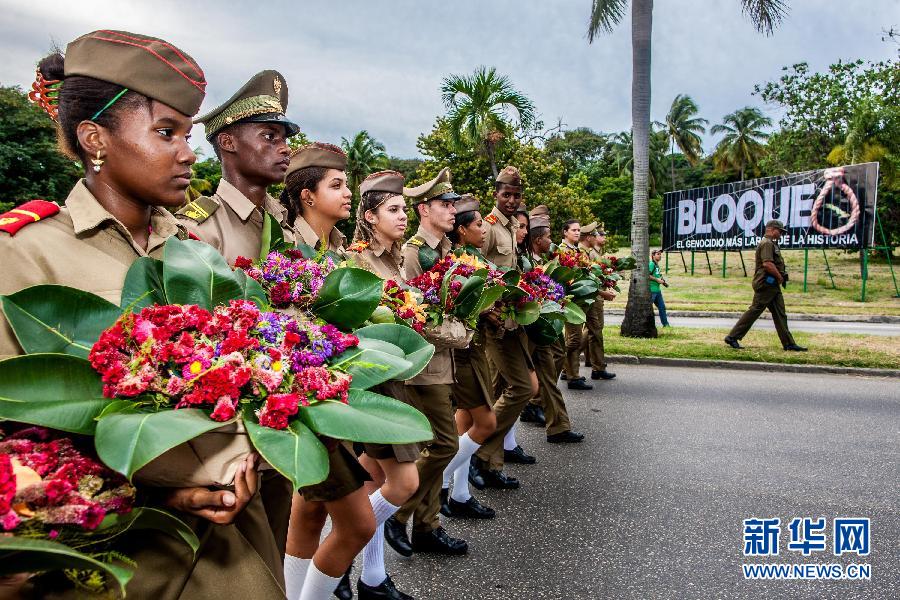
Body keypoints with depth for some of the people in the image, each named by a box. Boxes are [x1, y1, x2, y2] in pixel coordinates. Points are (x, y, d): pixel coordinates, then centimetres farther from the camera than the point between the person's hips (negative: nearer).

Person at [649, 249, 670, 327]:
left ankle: (665, 324, 18)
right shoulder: (651, 264, -11)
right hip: (651, 290, -9)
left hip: (657, 290, 9)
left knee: (662, 307, 11)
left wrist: (663, 281, 9)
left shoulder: (657, 265, 17)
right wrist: (657, 280, -17)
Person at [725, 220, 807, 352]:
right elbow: (767, 263, -25)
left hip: (772, 286, 11)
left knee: (780, 314, 9)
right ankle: (732, 337, -3)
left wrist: (781, 277, 11)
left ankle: (789, 344, 12)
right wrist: (780, 277, -14)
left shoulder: (771, 244, 21)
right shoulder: (767, 243, -12)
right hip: (766, 284, -11)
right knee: (754, 311, -8)